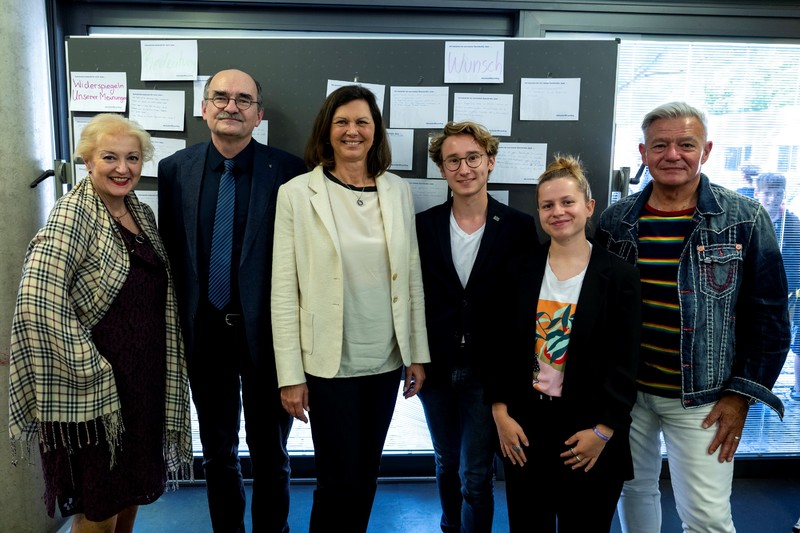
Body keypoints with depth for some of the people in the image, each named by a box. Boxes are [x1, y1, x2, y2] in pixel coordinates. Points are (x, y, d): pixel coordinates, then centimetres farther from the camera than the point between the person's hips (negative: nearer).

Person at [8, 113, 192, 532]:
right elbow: (38, 303, -24)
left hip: (145, 379, 7)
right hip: (94, 388, -7)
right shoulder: (72, 215, -15)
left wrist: (162, 367, 8)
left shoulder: (141, 213, 7)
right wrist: (89, 370, -19)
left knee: (133, 487, 21)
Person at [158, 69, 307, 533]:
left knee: (270, 455, 15)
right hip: (204, 332, 3)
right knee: (218, 453, 20)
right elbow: (170, 251, 4)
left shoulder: (288, 171, -9)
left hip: (265, 333, -3)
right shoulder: (175, 169, 1)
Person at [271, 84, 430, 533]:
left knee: (367, 475, 17)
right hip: (329, 362, -3)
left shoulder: (399, 192, 4)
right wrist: (290, 374, -8)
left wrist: (418, 354, 6)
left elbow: (413, 278, 7)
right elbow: (284, 291, -7)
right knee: (339, 480, 6)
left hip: (387, 360, 4)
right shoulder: (298, 193, -6)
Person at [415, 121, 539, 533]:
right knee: (446, 462, 22)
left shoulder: (519, 228, -7)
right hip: (436, 369, 3)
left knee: (476, 476, 3)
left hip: (487, 371, -3)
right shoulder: (422, 226, -1)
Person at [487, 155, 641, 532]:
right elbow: (503, 346, 3)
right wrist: (500, 413, -3)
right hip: (524, 426, 2)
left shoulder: (619, 275, -5)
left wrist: (602, 431, -10)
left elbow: (624, 362, -7)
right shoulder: (522, 271, 2)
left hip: (589, 433, -2)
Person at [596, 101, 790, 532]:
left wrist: (741, 394, -7)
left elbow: (768, 316, -4)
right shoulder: (616, 220, 0)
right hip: (625, 391, 3)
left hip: (701, 399, -2)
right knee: (633, 490, 17)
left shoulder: (745, 220, -6)